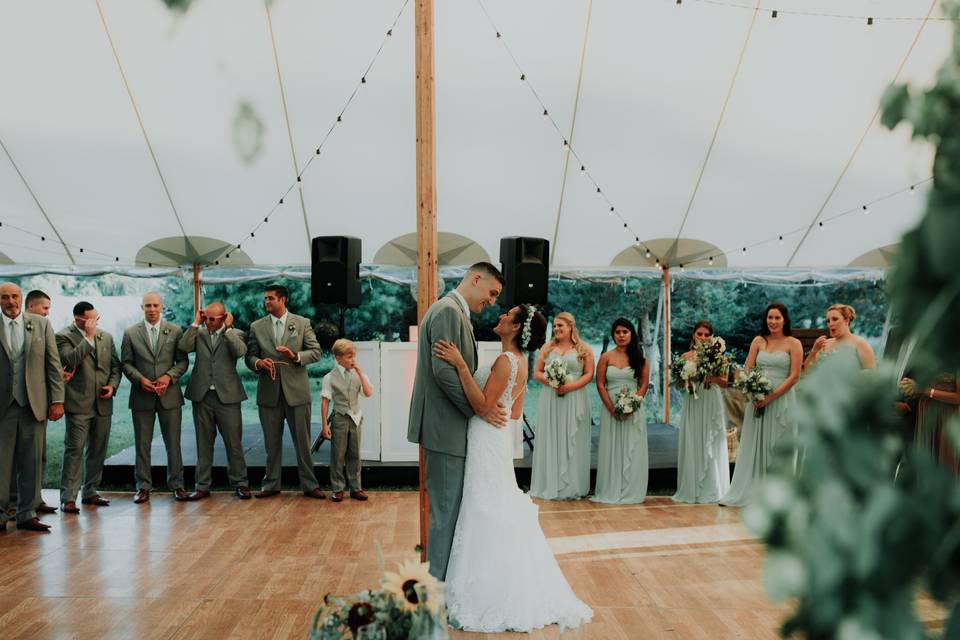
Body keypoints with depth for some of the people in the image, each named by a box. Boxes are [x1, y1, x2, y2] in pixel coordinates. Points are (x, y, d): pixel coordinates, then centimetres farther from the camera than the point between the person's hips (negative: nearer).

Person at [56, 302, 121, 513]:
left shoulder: (106, 337, 13)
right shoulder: (64, 337, -4)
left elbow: (115, 365, 17)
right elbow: (69, 360, -21)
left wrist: (113, 385, 0)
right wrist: (89, 337, -19)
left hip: (103, 404, 6)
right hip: (79, 404, -6)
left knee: (98, 450, 12)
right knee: (74, 450, -8)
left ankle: (90, 492, 23)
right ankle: (68, 498, -4)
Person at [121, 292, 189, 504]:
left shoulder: (175, 331, 4)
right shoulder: (130, 333, 5)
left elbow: (183, 361, 3)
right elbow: (126, 363, 4)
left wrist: (168, 377, -13)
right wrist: (140, 379, -12)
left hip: (169, 394, 0)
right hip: (142, 396, 0)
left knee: (173, 443, 4)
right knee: (142, 444, 6)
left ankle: (176, 484, 15)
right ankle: (143, 487, 15)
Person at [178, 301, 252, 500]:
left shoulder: (235, 334, 5)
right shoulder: (198, 334, 9)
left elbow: (240, 352, -16)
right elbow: (183, 347, -10)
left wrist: (228, 327, -11)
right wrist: (196, 323, -6)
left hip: (227, 395, -2)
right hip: (202, 395, 2)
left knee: (233, 442, 1)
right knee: (203, 443, 9)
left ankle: (239, 483, 13)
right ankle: (203, 485, 18)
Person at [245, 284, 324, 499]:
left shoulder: (302, 323, 4)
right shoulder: (257, 327, 8)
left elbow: (316, 352, 1)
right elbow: (249, 356, 8)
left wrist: (295, 356, -16)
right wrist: (258, 363, -14)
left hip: (296, 390, -1)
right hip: (269, 392, 2)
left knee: (303, 441, 2)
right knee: (272, 442, 8)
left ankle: (309, 485, 10)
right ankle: (271, 484, 19)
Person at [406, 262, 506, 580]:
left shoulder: (453, 312, 18)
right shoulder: (449, 312, -15)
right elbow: (443, 370, -23)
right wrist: (479, 408, -18)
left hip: (448, 426, 11)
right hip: (446, 428, -11)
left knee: (450, 508, 17)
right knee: (448, 510, -3)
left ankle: (440, 576, 27)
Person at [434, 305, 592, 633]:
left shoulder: (505, 361, -18)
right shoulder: (518, 361, 12)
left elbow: (482, 406, -24)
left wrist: (461, 365, -28)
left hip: (487, 444, -10)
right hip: (497, 439, 10)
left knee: (486, 515, -3)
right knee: (501, 514, 16)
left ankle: (489, 595, 6)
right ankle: (522, 590, 26)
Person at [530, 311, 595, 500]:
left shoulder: (583, 350, 5)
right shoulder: (547, 348, 11)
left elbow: (589, 375, 0)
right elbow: (537, 373, 8)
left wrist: (570, 386, -15)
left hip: (574, 400, -2)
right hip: (550, 399, 2)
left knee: (572, 442, 0)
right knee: (551, 440, 1)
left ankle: (572, 487, 5)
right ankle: (551, 485, 6)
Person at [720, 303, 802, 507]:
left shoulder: (793, 344, 0)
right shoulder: (758, 341, 9)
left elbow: (794, 376, -7)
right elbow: (747, 370, 6)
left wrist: (771, 397, -14)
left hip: (781, 400, -3)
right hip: (757, 400, 3)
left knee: (777, 447, 2)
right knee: (753, 445, 7)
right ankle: (748, 492, 14)